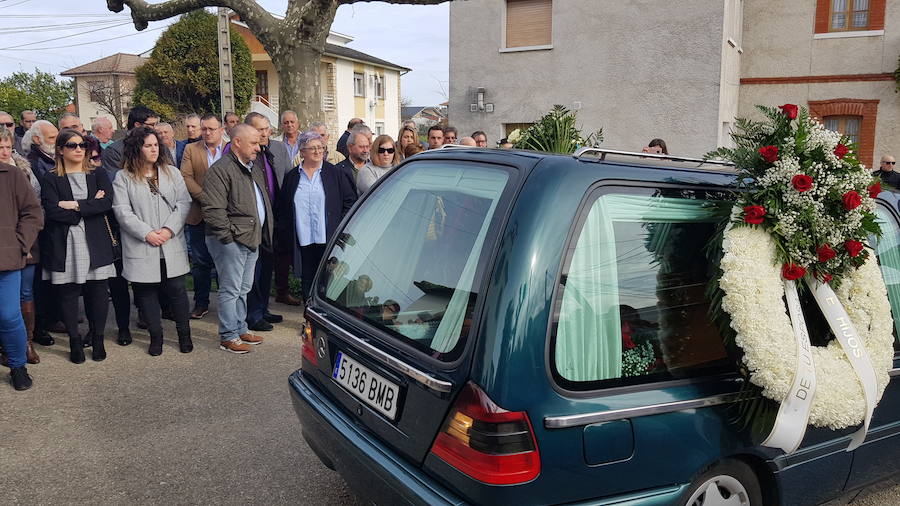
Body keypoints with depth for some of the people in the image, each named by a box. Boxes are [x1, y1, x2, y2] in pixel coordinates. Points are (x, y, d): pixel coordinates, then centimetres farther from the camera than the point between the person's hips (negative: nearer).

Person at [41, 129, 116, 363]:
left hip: (95, 243, 1)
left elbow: (107, 203, -7)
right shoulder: (50, 180, 4)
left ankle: (98, 340, 17)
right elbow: (53, 212, -10)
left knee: (98, 292, 2)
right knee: (67, 293, 3)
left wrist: (74, 205, -12)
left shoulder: (98, 175, 10)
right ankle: (75, 342, 16)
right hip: (64, 245, -1)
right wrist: (90, 206, -9)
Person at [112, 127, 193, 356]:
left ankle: (184, 334, 17)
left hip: (171, 245, 1)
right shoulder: (123, 177, 2)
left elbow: (184, 203, 3)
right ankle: (156, 336, 20)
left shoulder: (171, 172, 10)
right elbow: (122, 211, -5)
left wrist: (169, 229, -10)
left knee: (177, 289, 3)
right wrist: (147, 233, -13)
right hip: (142, 248, -1)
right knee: (146, 291, 6)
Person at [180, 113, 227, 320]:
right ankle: (201, 303, 18)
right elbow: (186, 177, -3)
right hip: (199, 215, 1)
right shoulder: (191, 150, 8)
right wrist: (205, 198, -15)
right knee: (200, 262, 7)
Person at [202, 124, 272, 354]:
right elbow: (213, 210, -20)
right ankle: (228, 337, 9)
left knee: (244, 289, 17)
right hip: (231, 241, -9)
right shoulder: (221, 170, -14)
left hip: (251, 239, 9)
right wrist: (229, 235, -18)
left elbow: (263, 203, 26)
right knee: (231, 290, -1)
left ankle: (240, 329, 28)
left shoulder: (253, 170, 16)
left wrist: (264, 234, 17)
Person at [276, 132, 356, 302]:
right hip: (303, 240, 2)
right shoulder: (292, 177, 11)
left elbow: (350, 200, 3)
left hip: (328, 238, -2)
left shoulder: (336, 173, 4)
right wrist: (285, 232, 4)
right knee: (307, 278, 7)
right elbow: (282, 207, 14)